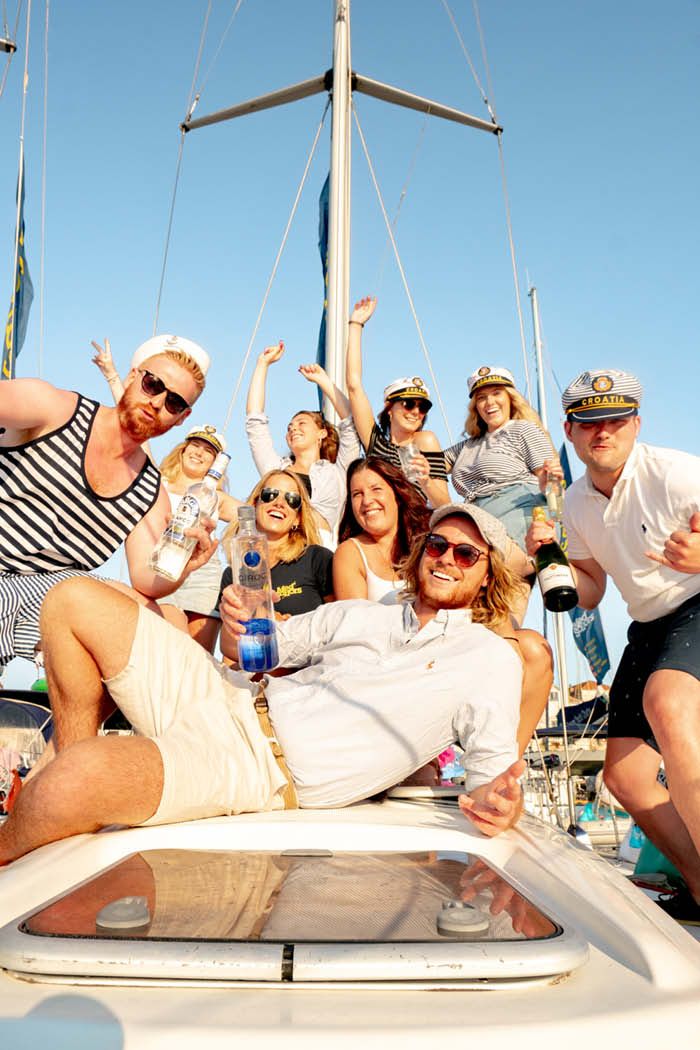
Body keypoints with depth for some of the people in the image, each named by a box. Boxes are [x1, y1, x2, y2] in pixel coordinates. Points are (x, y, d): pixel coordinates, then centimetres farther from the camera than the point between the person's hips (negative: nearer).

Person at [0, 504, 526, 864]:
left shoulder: (491, 658, 3)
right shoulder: (358, 613, 17)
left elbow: (497, 765, -5)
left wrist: (499, 802, -30)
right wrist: (236, 631, -4)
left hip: (266, 768, -6)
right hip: (232, 702, 6)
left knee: (70, 784, -32)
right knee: (76, 601, -4)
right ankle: (71, 764, 9)